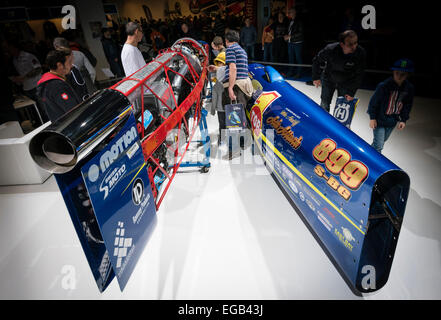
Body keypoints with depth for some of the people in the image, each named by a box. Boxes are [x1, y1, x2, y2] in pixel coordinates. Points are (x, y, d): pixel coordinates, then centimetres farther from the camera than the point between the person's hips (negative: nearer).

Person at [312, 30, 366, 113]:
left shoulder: (361, 53, -27)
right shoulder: (330, 49, -31)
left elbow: (358, 76, -17)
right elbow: (316, 61, -10)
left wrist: (351, 92, -18)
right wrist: (316, 77, -7)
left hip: (346, 83, 1)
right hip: (328, 79, 0)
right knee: (324, 105, 10)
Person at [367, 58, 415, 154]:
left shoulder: (409, 88, -5)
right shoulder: (384, 86, -21)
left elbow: (407, 105, 8)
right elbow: (374, 101, -12)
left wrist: (403, 120, 3)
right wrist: (372, 118, -12)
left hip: (392, 121, 6)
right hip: (380, 119, -5)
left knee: (382, 141, 20)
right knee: (378, 145, -6)